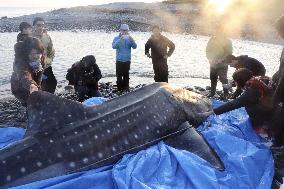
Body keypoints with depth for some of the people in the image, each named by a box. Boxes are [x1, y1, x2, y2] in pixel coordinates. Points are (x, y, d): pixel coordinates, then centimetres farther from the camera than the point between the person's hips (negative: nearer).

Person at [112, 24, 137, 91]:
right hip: (119, 60, -2)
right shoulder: (117, 38, 0)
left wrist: (131, 39, -24)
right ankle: (119, 89, 10)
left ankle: (126, 89, 19)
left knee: (126, 75, 9)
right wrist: (120, 39, -32)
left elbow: (135, 47, -7)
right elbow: (114, 46, -18)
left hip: (127, 60, 2)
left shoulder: (129, 38, 6)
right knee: (119, 75, -2)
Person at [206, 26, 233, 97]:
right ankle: (212, 92, 26)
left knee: (223, 79, -5)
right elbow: (208, 50, 7)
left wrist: (220, 60, -21)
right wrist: (210, 59, -7)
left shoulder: (227, 41, -8)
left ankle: (226, 93, 9)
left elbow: (229, 53, -12)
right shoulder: (212, 40, 1)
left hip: (222, 65, -4)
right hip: (213, 64, 4)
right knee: (213, 79, 13)